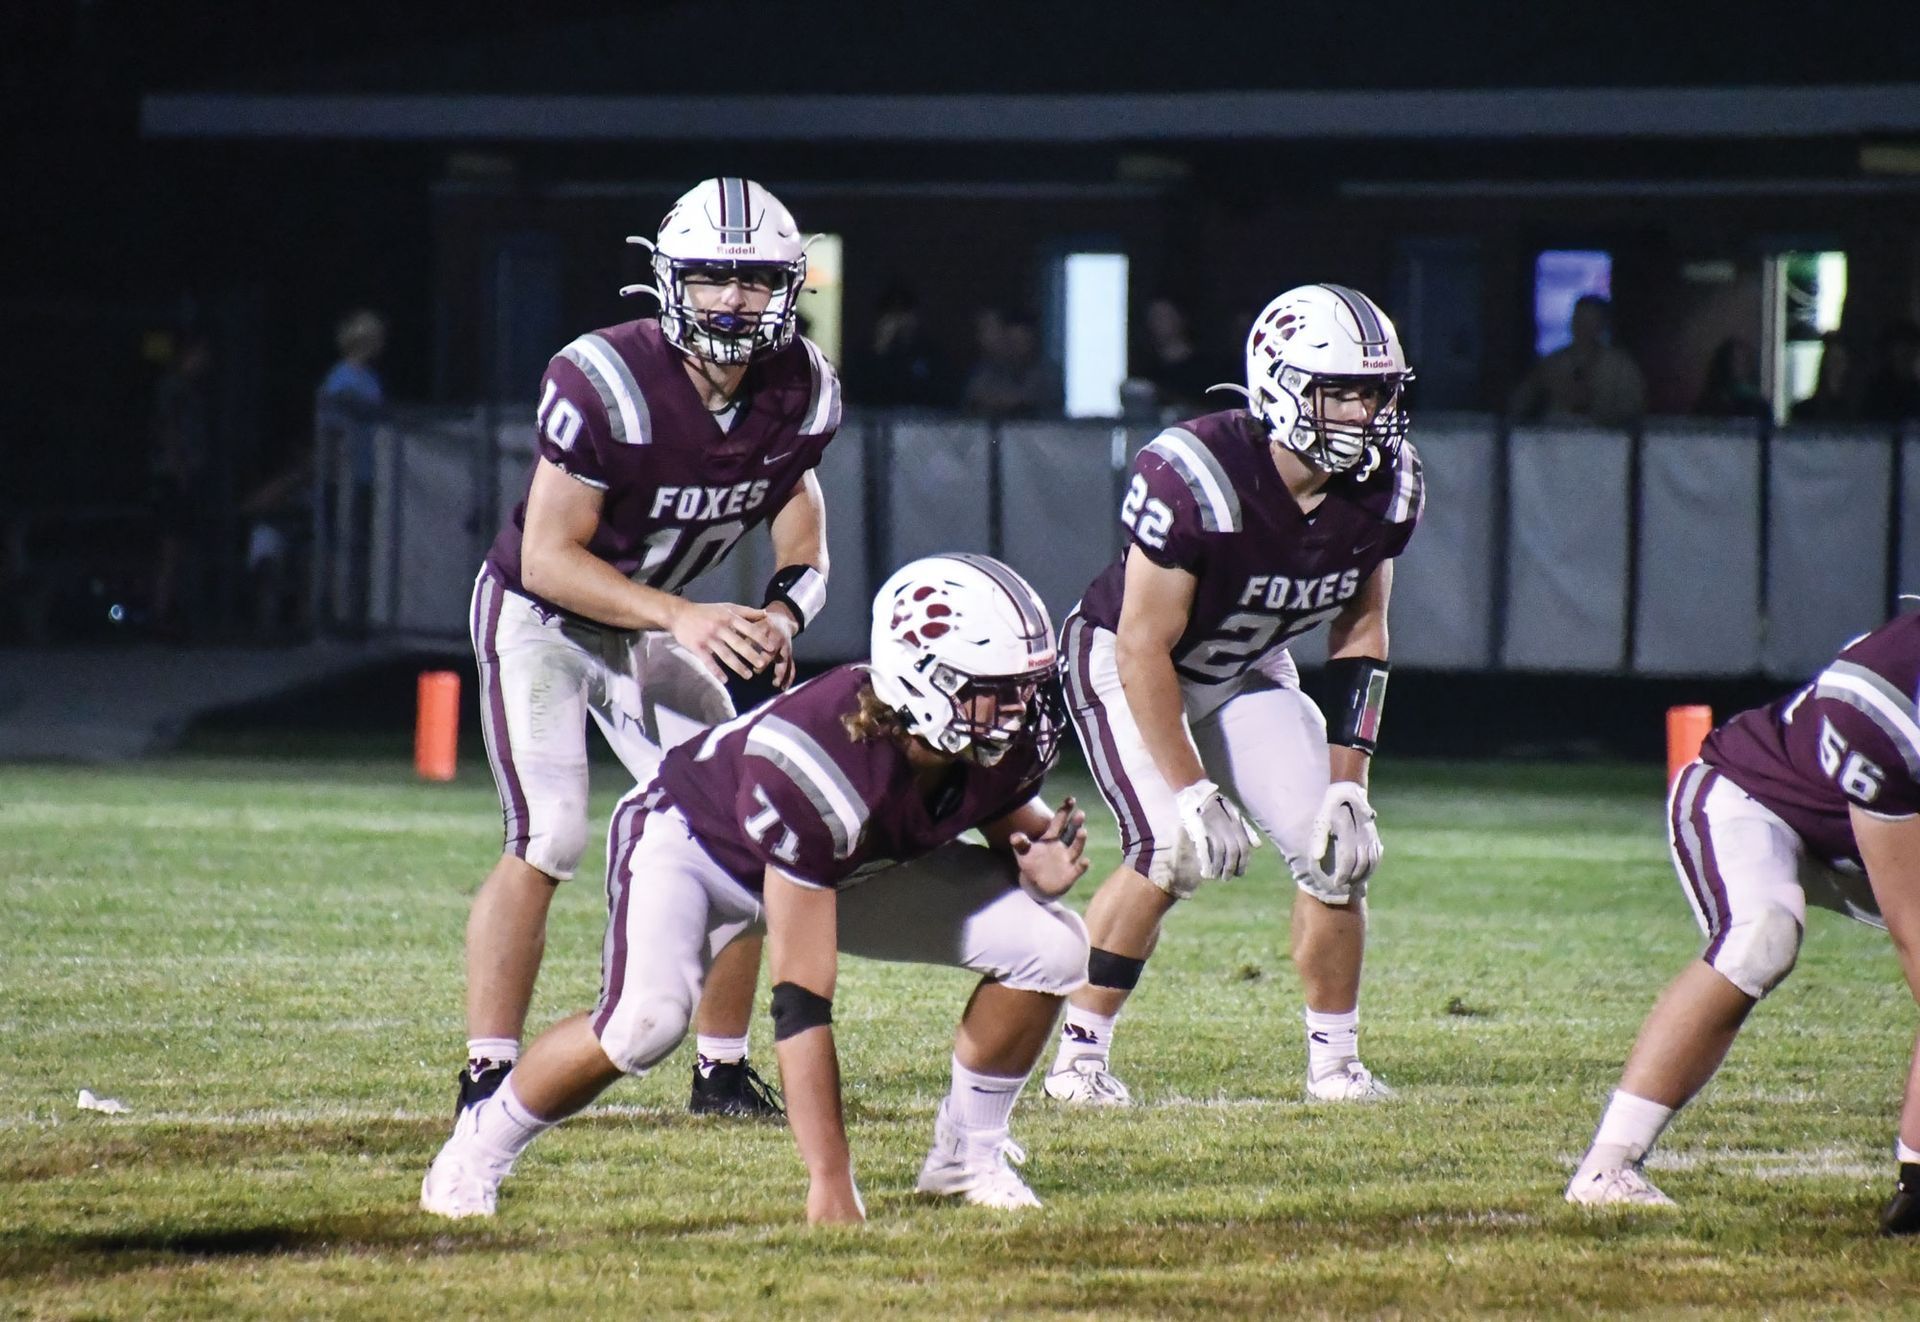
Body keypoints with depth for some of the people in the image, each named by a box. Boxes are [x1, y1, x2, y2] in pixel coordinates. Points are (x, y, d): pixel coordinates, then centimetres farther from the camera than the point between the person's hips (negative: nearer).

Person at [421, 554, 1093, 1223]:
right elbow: (802, 998, -43)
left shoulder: (1006, 742, -25)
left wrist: (1038, 865, -24)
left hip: (857, 862, 6)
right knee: (646, 1019, -35)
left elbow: (1009, 817, 3)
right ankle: (477, 1153, -8)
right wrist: (831, 1182, -44)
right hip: (695, 840, -6)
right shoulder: (814, 768, -43)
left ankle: (969, 1151, 9)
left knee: (1050, 947, -12)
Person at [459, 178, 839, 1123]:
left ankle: (724, 1070, 10)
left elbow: (801, 542, 1)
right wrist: (683, 618, -36)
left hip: (648, 623, 6)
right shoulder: (606, 383, -30)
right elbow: (550, 556, -26)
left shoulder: (801, 394, -12)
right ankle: (487, 1077, -13)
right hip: (538, 615, -6)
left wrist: (782, 612, -22)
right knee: (548, 841, -19)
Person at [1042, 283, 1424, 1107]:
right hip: (1126, 664, -6)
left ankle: (1335, 1060, 7)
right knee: (1173, 855, -22)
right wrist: (1193, 792, -28)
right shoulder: (1195, 477, -35)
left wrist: (1347, 784, -9)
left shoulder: (1384, 486, -15)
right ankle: (1080, 1053, -8)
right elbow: (1145, 647, -28)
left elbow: (1360, 632, -2)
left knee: (1337, 849, -7)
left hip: (1248, 671, 6)